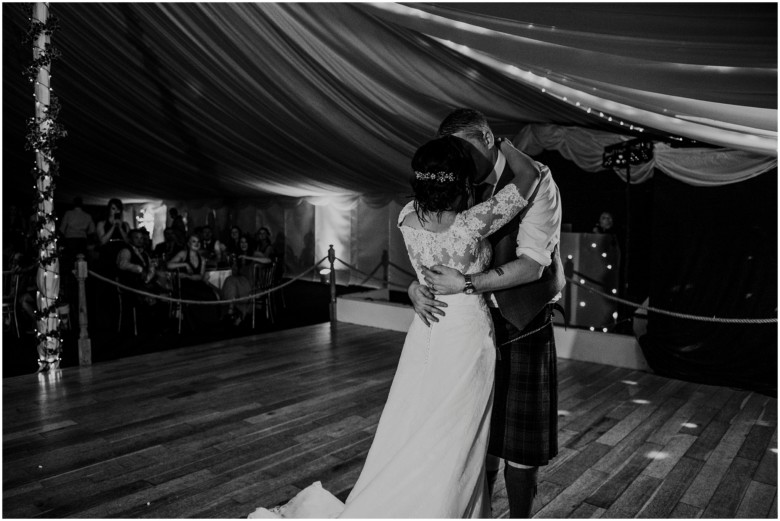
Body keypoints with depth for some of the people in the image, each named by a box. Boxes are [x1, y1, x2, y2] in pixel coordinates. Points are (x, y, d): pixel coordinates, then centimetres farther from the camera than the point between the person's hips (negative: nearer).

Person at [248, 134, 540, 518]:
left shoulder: (408, 217, -9)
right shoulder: (471, 224, -22)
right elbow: (530, 175, -12)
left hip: (424, 336, 5)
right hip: (467, 337, -5)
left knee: (407, 440, 15)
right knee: (450, 448, 10)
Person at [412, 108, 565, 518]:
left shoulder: (534, 181, -13)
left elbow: (531, 265, -22)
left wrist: (465, 283, -28)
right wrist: (416, 286, -17)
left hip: (522, 325, -4)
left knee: (521, 438, 7)